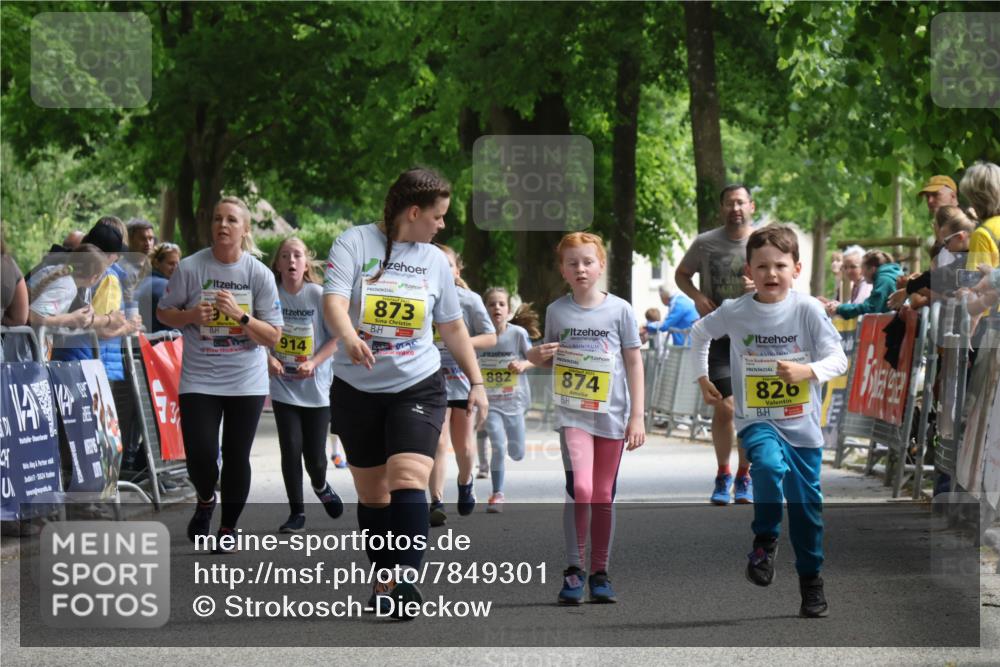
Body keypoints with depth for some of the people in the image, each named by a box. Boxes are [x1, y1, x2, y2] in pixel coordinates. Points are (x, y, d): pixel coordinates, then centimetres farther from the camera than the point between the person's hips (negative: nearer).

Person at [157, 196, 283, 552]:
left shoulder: (260, 274, -5)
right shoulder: (190, 268, -5)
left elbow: (273, 336, -4)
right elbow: (163, 312, 6)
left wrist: (241, 316, -20)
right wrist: (191, 315, -14)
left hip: (246, 382, 1)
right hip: (198, 378, -1)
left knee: (237, 457, 2)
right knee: (200, 455, -11)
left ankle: (228, 528, 20)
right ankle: (205, 502, 23)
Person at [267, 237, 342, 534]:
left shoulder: (318, 295, -8)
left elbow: (336, 337, -4)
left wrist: (314, 362, -17)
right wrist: (269, 359, -11)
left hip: (317, 386, -1)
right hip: (283, 385, 1)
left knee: (315, 455, 2)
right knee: (291, 448, -7)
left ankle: (320, 486, 37)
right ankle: (297, 512, 8)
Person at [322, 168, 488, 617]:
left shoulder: (434, 260, 7)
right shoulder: (354, 243, -5)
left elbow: (453, 327, 17)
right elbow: (333, 301, -19)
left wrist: (475, 382, 12)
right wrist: (348, 336, -39)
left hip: (418, 388, 1)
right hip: (357, 390, -1)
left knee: (407, 479, -20)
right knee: (371, 492, 8)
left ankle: (405, 578, -30)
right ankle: (384, 581, 21)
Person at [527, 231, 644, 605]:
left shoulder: (619, 310, 1)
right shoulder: (557, 311, 5)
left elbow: (634, 364, 4)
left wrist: (637, 417, 0)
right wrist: (536, 357, -7)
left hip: (611, 417, 1)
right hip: (572, 414, 0)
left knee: (603, 497, 6)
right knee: (580, 488, -18)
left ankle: (600, 574, 16)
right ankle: (574, 570, -9)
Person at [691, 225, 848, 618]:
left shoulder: (808, 309, -9)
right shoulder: (735, 313, -5)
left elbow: (838, 358, -13)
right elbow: (699, 333, 16)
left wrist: (807, 371, -31)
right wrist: (702, 377, 11)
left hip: (802, 424, 1)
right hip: (756, 420, 0)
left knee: (806, 502, 7)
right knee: (769, 465, -31)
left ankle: (811, 580, 24)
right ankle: (765, 541, -9)